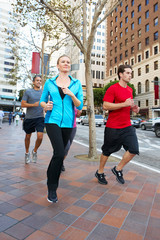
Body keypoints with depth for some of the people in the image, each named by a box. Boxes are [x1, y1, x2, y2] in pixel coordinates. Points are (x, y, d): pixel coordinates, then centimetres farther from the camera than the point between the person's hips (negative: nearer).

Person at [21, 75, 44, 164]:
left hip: (40, 118, 1)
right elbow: (22, 104, -4)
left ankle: (35, 151, 17)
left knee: (40, 137, -11)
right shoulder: (28, 92, 0)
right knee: (28, 136, 13)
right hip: (29, 118, -1)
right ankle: (27, 153, 36)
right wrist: (33, 104, -18)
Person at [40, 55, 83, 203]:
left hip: (67, 123, 2)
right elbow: (42, 101, 12)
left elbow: (80, 106, 3)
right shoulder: (49, 83, 7)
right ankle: (52, 188, 3)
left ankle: (53, 180, 38)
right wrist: (45, 106, -11)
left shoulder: (76, 83, 7)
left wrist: (71, 94, -14)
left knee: (60, 153, 12)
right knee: (59, 153, -18)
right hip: (52, 120, -2)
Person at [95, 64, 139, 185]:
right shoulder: (112, 89, -10)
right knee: (107, 151, 7)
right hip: (113, 127, -6)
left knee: (134, 150, -3)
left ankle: (118, 169, 19)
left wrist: (134, 108, 7)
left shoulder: (130, 89, 15)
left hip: (127, 126, 7)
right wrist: (125, 104, -22)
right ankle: (100, 172, 30)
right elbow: (105, 106, -19)